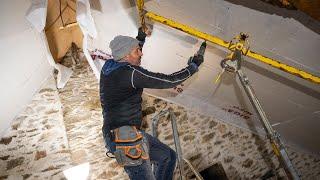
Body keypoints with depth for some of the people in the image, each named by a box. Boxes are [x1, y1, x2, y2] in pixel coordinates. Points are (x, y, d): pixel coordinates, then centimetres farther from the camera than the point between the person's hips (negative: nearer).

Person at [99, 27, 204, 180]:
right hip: (125, 138, -10)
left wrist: (140, 39, 25)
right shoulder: (130, 73, -20)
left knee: (168, 156, 17)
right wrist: (194, 65, -3)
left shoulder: (108, 67, 6)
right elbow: (169, 81, -17)